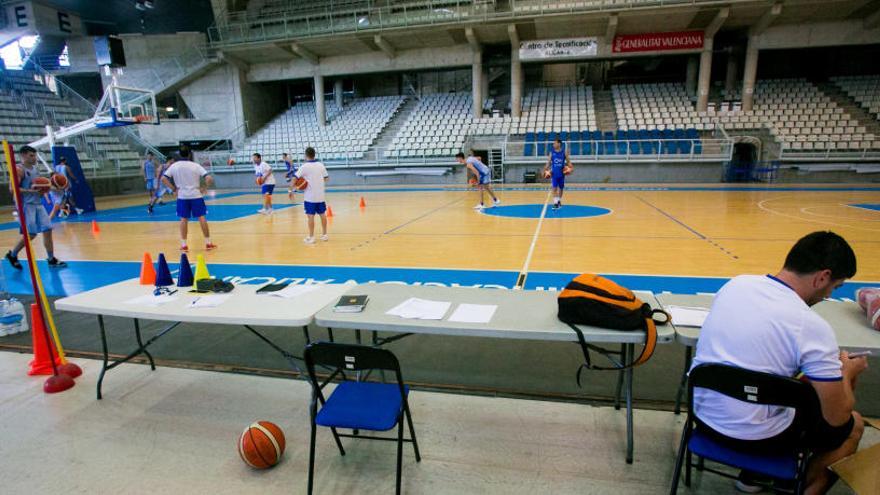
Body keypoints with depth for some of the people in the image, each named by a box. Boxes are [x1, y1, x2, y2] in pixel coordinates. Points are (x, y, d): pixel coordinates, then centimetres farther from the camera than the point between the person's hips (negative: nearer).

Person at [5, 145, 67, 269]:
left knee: (47, 230, 1)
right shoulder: (19, 169, -11)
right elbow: (12, 188, -19)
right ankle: (12, 255, 17)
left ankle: (52, 260, 4)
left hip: (38, 204, 8)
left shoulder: (35, 169, 14)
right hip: (26, 205, -8)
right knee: (30, 234, -6)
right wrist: (31, 191, -29)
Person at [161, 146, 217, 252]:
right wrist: (204, 188, 0)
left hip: (182, 196, 2)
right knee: (202, 218, 3)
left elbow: (163, 179, -4)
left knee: (184, 219, 8)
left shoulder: (174, 166, 2)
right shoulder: (195, 165, -4)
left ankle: (183, 245, 9)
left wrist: (174, 189, 3)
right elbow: (209, 178, -13)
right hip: (196, 195, -2)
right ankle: (208, 243, 5)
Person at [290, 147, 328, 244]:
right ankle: (324, 235, 21)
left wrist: (290, 190, -8)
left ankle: (311, 237, 3)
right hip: (320, 196, 5)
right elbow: (326, 178, 14)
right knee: (322, 215, 13)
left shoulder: (304, 166, -9)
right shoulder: (321, 165, 4)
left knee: (311, 216, -1)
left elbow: (295, 178, -13)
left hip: (310, 197, -5)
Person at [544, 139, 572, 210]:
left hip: (561, 174, 1)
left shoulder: (564, 152, 0)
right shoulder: (551, 153, 1)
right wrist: (545, 170, -5)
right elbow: (548, 163, 5)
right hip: (554, 174, -1)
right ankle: (555, 203, -10)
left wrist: (569, 167, -13)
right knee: (554, 188, -9)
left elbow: (568, 162, 5)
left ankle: (559, 201, 30)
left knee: (561, 188, 12)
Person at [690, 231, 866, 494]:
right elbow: (837, 417, -10)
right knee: (853, 425, 21)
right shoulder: (813, 326, -20)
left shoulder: (737, 283, -3)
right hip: (753, 437, -5)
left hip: (702, 414, 6)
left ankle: (753, 473, 35)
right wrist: (848, 371, 9)